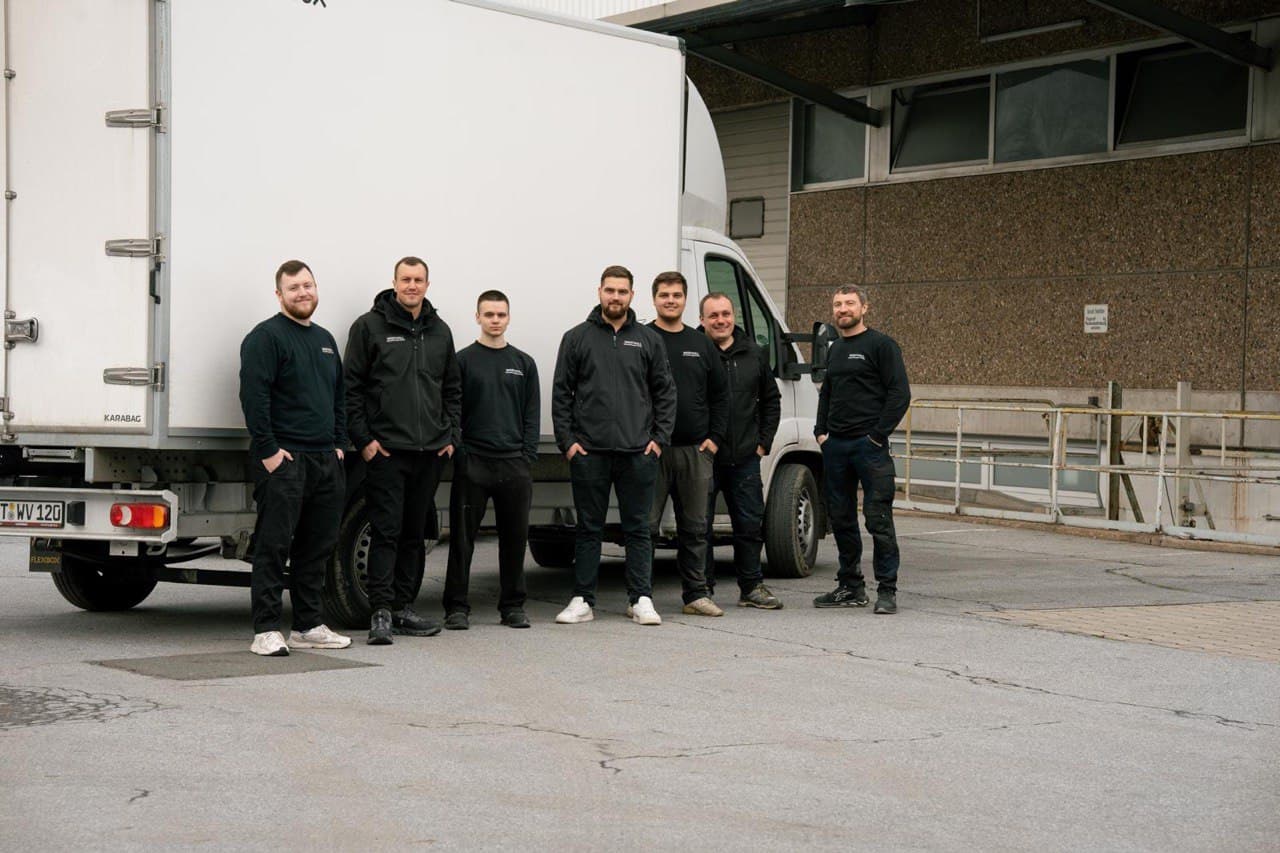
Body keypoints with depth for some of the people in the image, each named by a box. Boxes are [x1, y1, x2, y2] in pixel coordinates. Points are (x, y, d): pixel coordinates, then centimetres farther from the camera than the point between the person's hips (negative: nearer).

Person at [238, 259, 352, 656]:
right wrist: (267, 450, -18)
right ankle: (267, 631, -5)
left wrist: (338, 445, 16)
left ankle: (309, 625, 18)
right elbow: (254, 397, -15)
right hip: (283, 460, -8)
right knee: (273, 545, -7)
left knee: (317, 547, 10)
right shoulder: (265, 337, -6)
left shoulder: (325, 340, 20)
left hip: (325, 460, 8)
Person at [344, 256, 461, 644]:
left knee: (415, 533, 10)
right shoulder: (370, 326, 0)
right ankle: (381, 612, -5)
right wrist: (363, 438, -8)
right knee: (386, 531, -7)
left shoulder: (439, 331, 14)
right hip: (386, 450, -5)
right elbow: (352, 387, -2)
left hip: (430, 451, 5)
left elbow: (453, 389, 20)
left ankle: (403, 608, 17)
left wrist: (451, 435, 10)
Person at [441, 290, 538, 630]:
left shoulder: (524, 363, 13)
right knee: (462, 537, -2)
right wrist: (458, 454, -7)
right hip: (472, 462, -3)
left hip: (514, 463, 3)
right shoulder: (463, 360, 4)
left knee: (515, 537, 5)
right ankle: (456, 607, 4)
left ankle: (513, 605, 14)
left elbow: (531, 415, 11)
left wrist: (528, 456, 1)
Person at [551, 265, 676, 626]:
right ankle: (582, 601, 10)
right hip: (588, 451, -1)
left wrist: (659, 438, 1)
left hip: (638, 452, 1)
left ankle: (641, 599, 10)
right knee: (589, 528, 5)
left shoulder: (648, 340, 9)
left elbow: (665, 392, 11)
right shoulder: (577, 338, 6)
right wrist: (566, 440, -3)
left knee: (638, 528, 5)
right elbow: (561, 394, 5)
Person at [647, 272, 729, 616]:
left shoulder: (702, 345, 14)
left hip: (696, 450, 4)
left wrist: (715, 438, 6)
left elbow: (720, 395, 17)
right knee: (645, 524, -3)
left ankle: (696, 594, 16)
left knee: (695, 527, 9)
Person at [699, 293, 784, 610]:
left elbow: (771, 400, 20)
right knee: (700, 525, 0)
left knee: (751, 523, 10)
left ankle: (752, 587, 22)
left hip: (745, 457, 4)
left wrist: (764, 441, 11)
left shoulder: (754, 355, 10)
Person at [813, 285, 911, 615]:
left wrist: (878, 434, -14)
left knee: (878, 519, -7)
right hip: (835, 446, 7)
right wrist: (821, 431, 13)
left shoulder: (881, 345, -4)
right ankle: (850, 587, 19)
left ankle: (887, 590, -1)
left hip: (869, 444, -7)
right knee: (840, 519, 10)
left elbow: (900, 394, -10)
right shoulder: (834, 350, 19)